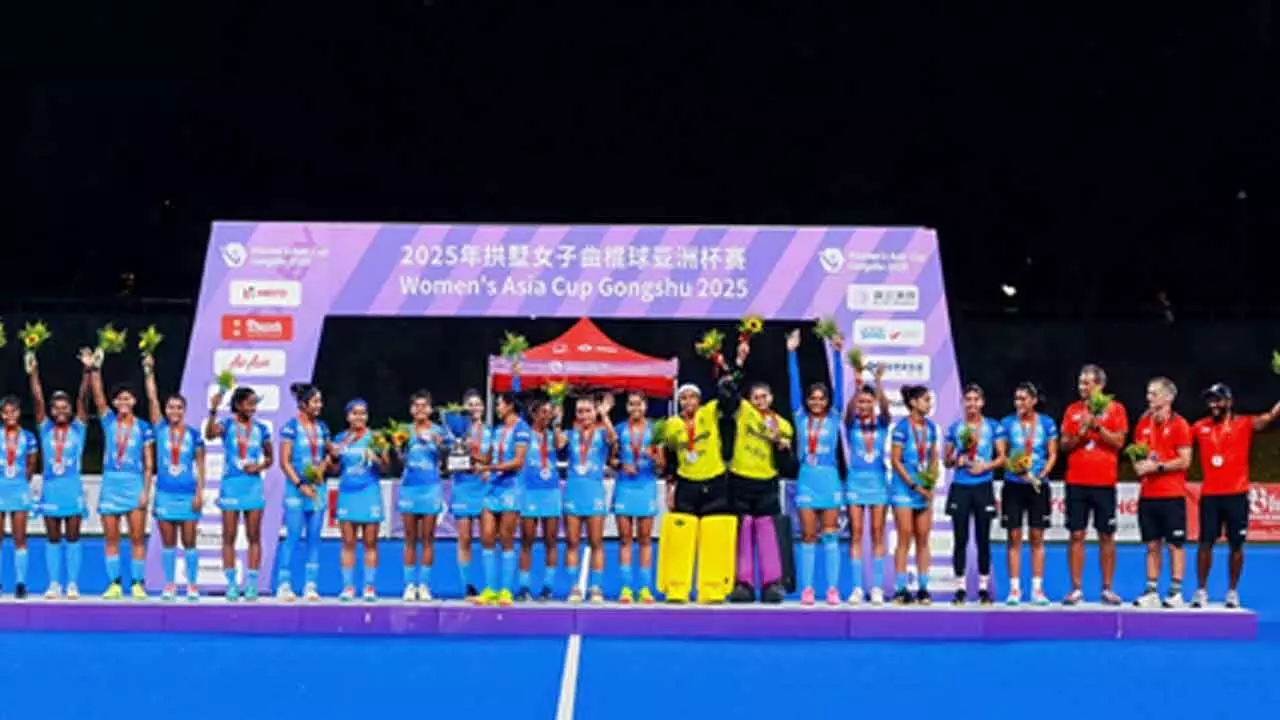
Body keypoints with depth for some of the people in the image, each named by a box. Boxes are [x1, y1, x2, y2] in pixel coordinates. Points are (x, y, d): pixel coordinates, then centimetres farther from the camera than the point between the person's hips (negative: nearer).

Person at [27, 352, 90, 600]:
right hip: (50, 487, 2)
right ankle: (54, 583, 10)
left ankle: (73, 584, 6)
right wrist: (33, 373, -11)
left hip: (72, 488, -1)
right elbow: (37, 399, -3)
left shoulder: (78, 427, 2)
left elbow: (82, 398, -6)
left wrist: (86, 371, -15)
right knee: (52, 538, 6)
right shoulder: (45, 428, 5)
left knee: (72, 537, 2)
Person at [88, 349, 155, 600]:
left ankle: (137, 584, 5)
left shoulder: (143, 427, 1)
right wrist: (94, 369, -23)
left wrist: (146, 490, -8)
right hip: (111, 484, 2)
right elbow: (98, 396, -10)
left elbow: (149, 463, 0)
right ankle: (114, 584, 9)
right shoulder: (108, 421, 5)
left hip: (135, 484, -2)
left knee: (137, 537, -1)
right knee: (111, 538, 4)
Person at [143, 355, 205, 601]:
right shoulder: (160, 429, 2)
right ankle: (170, 585, 14)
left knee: (189, 541, 2)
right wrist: (149, 372, -12)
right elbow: (152, 399, -5)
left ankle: (192, 585, 11)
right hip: (165, 493, 1)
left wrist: (200, 493, -5)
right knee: (168, 542, 6)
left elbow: (200, 465, 2)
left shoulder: (194, 435, 0)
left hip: (188, 494, -1)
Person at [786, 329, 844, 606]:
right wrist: (791, 352, 2)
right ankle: (807, 588, 4)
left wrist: (837, 354, -7)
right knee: (808, 537, 3)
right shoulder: (800, 418, 7)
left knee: (830, 536, 1)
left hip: (829, 479, -1)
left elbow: (839, 384, 0)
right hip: (806, 480, 1)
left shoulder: (834, 418, 5)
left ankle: (832, 588, 1)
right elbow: (794, 383, 5)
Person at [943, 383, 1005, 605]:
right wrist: (956, 459, -8)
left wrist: (986, 466, -14)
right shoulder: (954, 428, 8)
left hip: (983, 487, -1)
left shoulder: (994, 427, 4)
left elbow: (1002, 457, 3)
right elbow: (946, 460, 13)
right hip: (959, 488, 1)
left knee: (983, 539, 2)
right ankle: (960, 588, 6)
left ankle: (984, 588, 9)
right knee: (960, 539, 0)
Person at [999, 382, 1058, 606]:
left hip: (1038, 486, 0)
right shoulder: (1008, 423, 3)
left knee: (1037, 537, 3)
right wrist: (1012, 466, -17)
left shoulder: (1047, 423, 3)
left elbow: (1052, 455, 4)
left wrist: (1041, 475, -12)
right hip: (1013, 485, 0)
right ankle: (1014, 589, 3)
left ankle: (1037, 588, 8)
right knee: (1014, 537, 0)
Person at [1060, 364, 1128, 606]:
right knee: (1076, 535, 1)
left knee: (1106, 535, 3)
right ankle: (1076, 588, 5)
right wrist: (1080, 433, -12)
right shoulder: (1073, 410, 9)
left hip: (1104, 482, -2)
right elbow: (1065, 445, 6)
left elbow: (1118, 441, -8)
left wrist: (1096, 426, -17)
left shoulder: (1115, 408, 2)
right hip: (1076, 482, 2)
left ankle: (1107, 588, 11)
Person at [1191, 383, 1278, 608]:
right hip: (1210, 495, 2)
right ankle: (1201, 590, 12)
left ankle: (1232, 591, 17)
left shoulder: (1243, 424, -3)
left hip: (1236, 495, -2)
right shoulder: (1200, 426, 6)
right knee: (1205, 543, 3)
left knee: (1236, 545, 5)